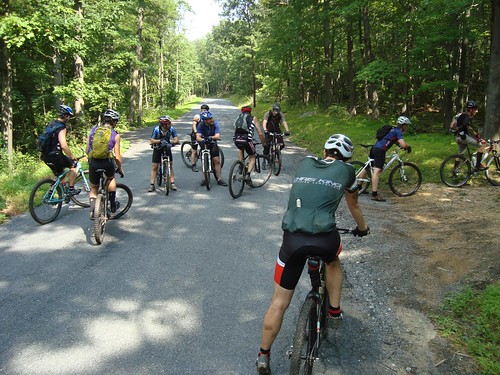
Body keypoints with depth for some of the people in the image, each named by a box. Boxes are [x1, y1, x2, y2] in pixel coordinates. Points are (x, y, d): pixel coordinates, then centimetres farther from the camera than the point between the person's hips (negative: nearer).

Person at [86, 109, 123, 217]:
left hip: (93, 162, 2)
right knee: (111, 178, 32)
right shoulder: (115, 135, 3)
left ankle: (92, 210, 8)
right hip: (107, 162, -2)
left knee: (93, 188, 23)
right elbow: (117, 156, 2)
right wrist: (120, 168, 18)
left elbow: (87, 150, 13)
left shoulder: (93, 130, 11)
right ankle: (112, 205, 30)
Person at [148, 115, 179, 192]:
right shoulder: (156, 129, -26)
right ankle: (152, 185, 2)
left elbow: (176, 139, -22)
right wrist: (160, 141, -41)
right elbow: (152, 140, -24)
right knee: (154, 166, -3)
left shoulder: (171, 129, -21)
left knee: (170, 165, -3)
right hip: (157, 148, -1)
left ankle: (172, 183, 4)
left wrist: (171, 142, -42)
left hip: (167, 148, 2)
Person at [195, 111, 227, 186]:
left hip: (213, 144, 0)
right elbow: (198, 137, -31)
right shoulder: (201, 125, -20)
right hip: (204, 144, 0)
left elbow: (217, 136, -31)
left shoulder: (216, 124, -19)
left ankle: (219, 179, -1)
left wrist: (211, 137, -51)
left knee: (217, 161, -6)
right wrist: (203, 140, -54)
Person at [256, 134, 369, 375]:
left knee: (280, 301, 13)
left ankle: (263, 356, 21)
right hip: (325, 239, -1)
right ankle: (335, 310, 40)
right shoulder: (346, 170, 15)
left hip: (292, 239, 2)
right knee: (333, 261, 37)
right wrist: (362, 229, 50)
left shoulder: (305, 163, 21)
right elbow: (353, 206, 30)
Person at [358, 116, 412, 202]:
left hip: (374, 148, 10)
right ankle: (374, 194, -20)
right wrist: (408, 147, 4)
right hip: (380, 150, -10)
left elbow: (395, 141, 40)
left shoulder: (393, 129, 23)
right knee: (377, 171, -15)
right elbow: (403, 144, -16)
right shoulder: (398, 132, -4)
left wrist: (404, 146, 29)